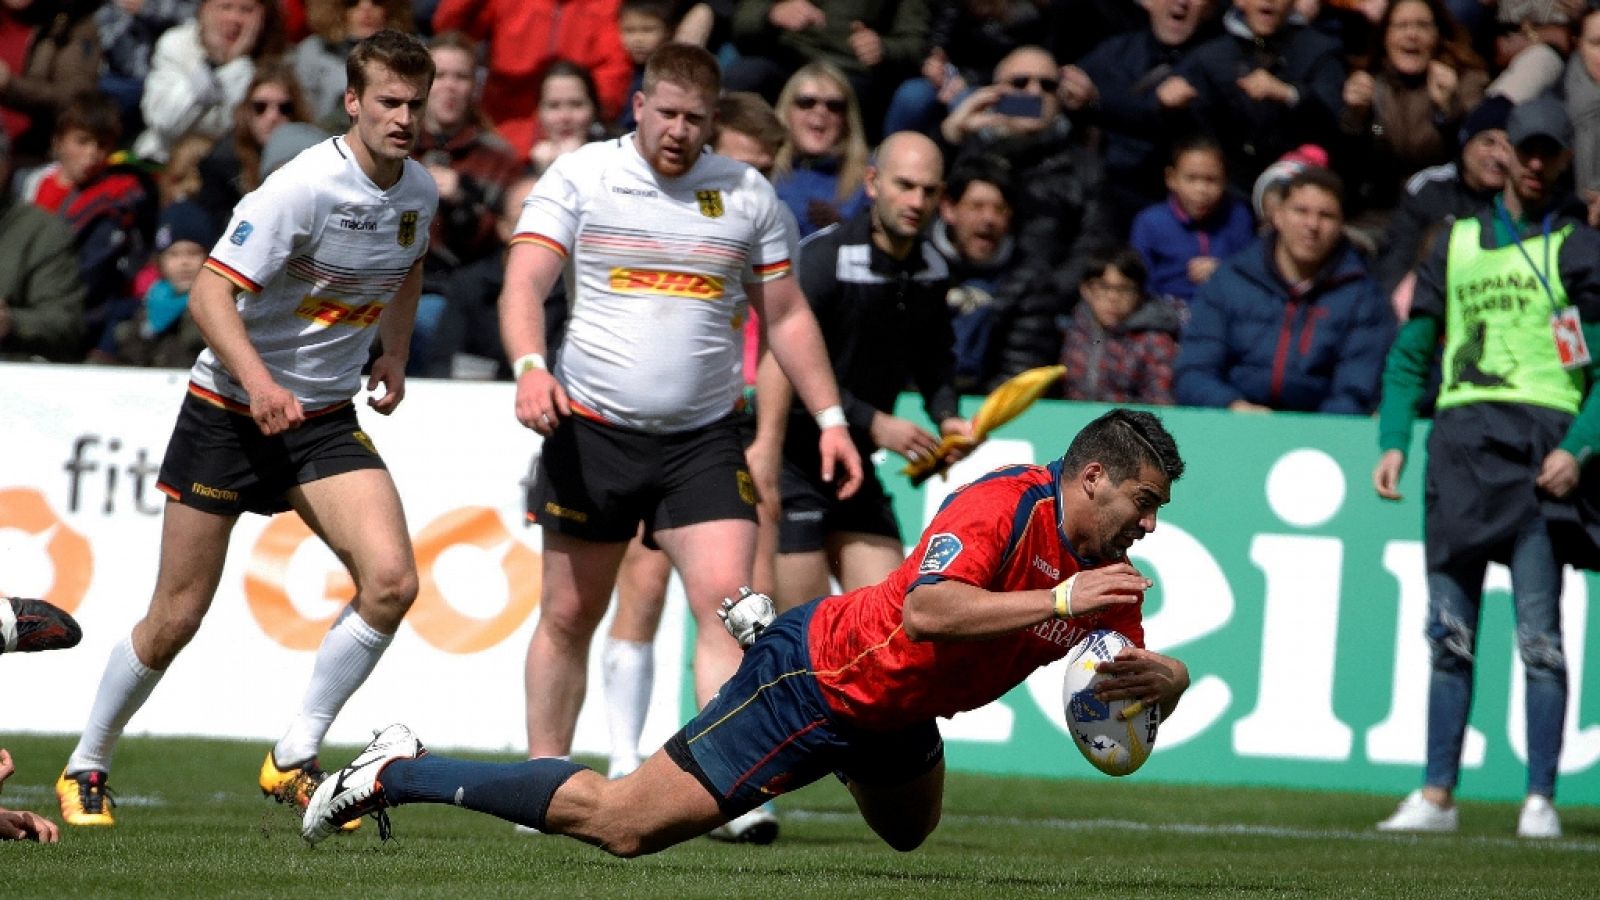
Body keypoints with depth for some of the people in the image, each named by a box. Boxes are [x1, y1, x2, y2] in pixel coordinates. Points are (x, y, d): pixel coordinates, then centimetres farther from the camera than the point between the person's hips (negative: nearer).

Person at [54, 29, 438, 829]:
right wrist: (257, 381, -37)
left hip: (324, 419, 5)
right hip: (228, 408, -5)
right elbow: (209, 292, -25)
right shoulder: (304, 187, -20)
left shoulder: (419, 192, 1)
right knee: (176, 617, 0)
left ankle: (294, 760, -3)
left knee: (391, 581, -17)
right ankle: (86, 769, 21)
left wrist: (394, 353, 12)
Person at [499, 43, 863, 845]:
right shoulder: (579, 177, -1)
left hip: (705, 439, 1)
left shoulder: (746, 194, 7)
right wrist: (530, 368, -28)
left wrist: (830, 417, 8)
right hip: (591, 430, -1)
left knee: (725, 598, -14)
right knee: (569, 615, 6)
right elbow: (525, 284, -10)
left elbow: (786, 314, 14)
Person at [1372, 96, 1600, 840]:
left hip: (1540, 441, -4)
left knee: (1539, 631, -9)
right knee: (1449, 630, 4)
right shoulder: (1458, 243, 19)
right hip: (1460, 439, 4)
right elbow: (1411, 353, 19)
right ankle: (1437, 794, 6)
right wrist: (1393, 441, 6)